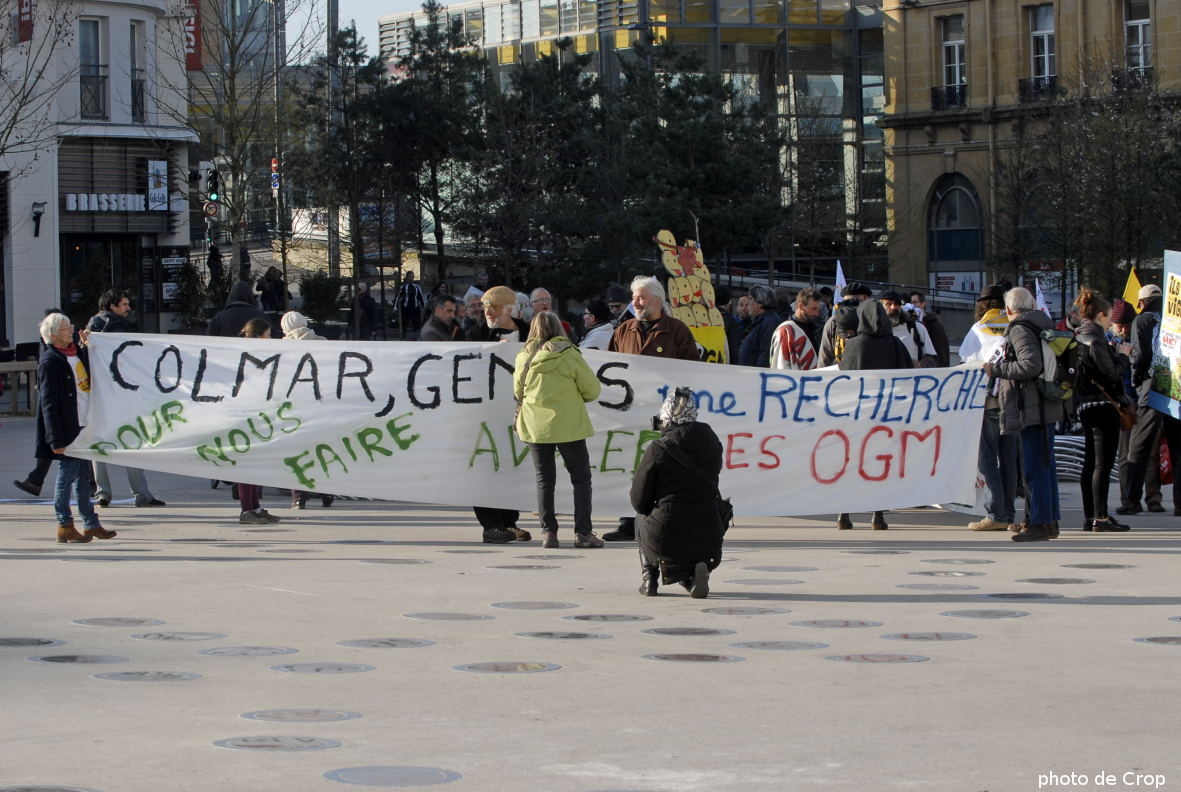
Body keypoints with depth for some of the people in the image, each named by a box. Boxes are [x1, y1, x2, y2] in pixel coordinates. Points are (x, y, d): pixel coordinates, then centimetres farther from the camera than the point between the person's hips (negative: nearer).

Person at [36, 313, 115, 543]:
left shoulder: (78, 353, 10)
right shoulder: (50, 361, -14)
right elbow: (48, 403, -16)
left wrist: (88, 347, 12)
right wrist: (57, 439, -19)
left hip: (84, 426, 8)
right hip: (67, 429, -8)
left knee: (82, 475, 13)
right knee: (68, 473, -2)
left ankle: (91, 524, 19)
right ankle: (65, 526, 6)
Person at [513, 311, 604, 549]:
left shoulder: (523, 358, -1)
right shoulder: (569, 355, -11)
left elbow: (518, 392, 11)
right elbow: (593, 389, -5)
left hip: (535, 426, 3)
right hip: (568, 427, -3)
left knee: (544, 480, 11)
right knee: (581, 478, 7)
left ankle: (548, 532, 5)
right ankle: (582, 532, 1)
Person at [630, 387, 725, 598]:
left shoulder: (658, 450, -11)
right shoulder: (711, 442, 2)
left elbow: (639, 502, -3)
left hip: (666, 539, -2)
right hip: (708, 538, 2)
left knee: (642, 519, 32)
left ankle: (648, 579, 19)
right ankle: (696, 570, 10)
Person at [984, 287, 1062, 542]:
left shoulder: (1020, 329, -11)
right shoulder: (1042, 324, 17)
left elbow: (1031, 365, -24)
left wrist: (998, 369, -14)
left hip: (1031, 408, -10)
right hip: (1046, 407, 10)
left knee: (1034, 466, -9)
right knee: (1045, 463, 14)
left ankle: (1040, 523, -10)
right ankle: (1050, 520, 19)